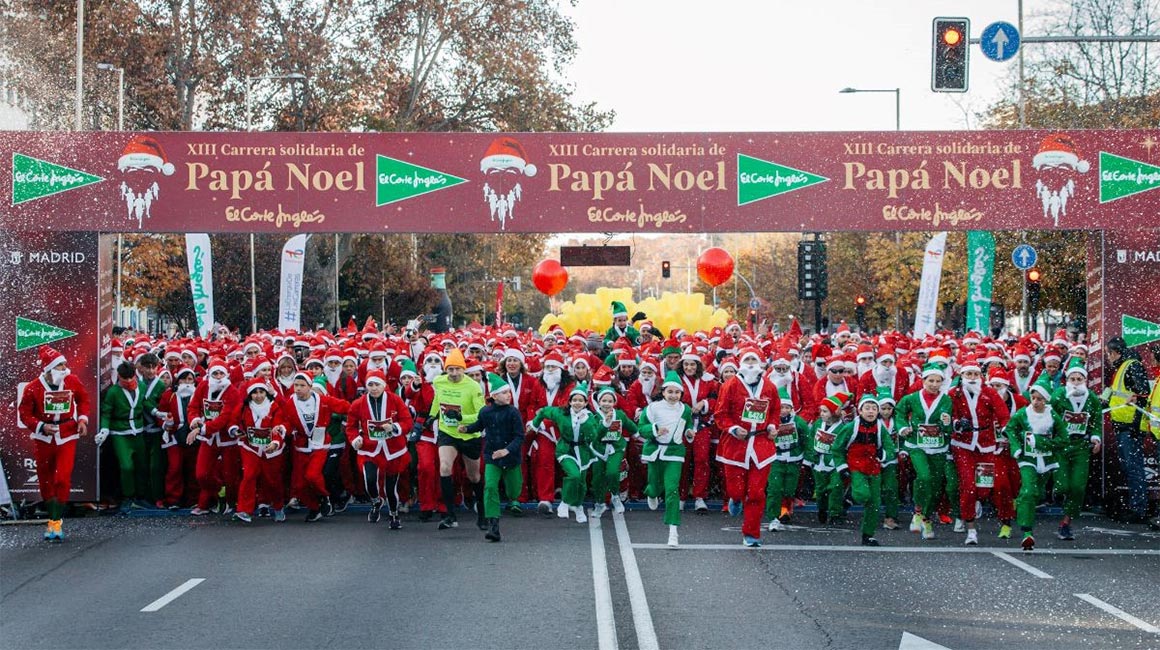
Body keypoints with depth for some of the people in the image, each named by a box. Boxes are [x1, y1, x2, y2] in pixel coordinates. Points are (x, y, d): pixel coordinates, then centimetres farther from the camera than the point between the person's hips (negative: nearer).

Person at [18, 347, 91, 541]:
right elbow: (24, 414, -5)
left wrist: (82, 419, 2)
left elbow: (83, 399, 14)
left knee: (62, 479, -12)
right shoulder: (33, 388, -12)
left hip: (67, 437, 0)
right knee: (46, 481, 9)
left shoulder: (72, 382, -5)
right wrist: (41, 427, -20)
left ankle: (56, 522, -7)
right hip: (44, 438, 0)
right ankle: (52, 516, 26)